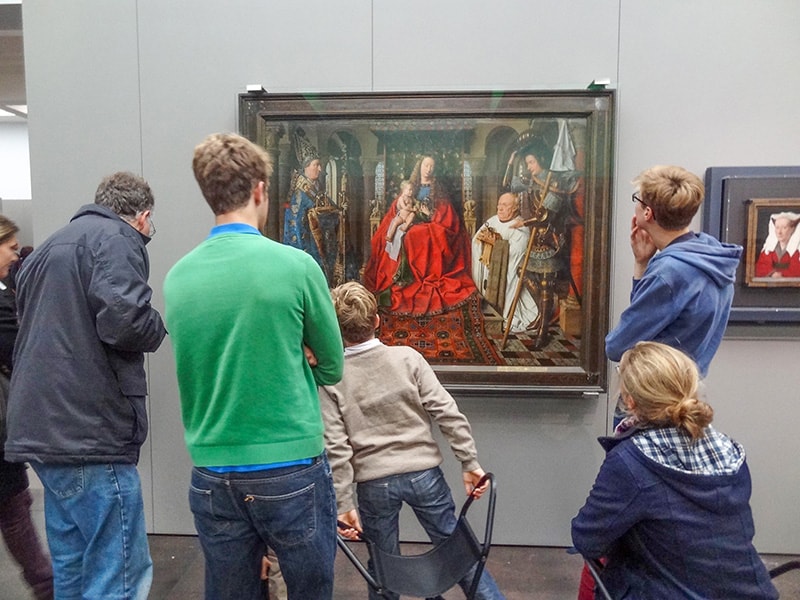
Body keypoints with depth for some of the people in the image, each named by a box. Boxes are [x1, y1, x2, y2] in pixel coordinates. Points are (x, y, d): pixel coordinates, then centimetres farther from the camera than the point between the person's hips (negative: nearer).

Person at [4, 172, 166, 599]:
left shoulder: (48, 247, 22)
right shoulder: (114, 238, -8)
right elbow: (123, 318, -23)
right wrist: (156, 328, -4)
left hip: (44, 430, 10)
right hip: (90, 433, -10)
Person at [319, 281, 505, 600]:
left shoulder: (330, 378, -8)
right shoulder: (407, 357, -7)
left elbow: (336, 447, -10)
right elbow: (447, 413, -9)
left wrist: (344, 503, -3)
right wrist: (470, 463, -2)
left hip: (374, 483, 0)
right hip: (424, 473, 1)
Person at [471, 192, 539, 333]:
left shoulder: (521, 228, -7)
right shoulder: (493, 220, 9)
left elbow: (514, 251, -21)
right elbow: (475, 240, 5)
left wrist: (494, 242, -21)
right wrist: (482, 236, -17)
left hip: (508, 271, -5)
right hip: (488, 268, 5)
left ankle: (514, 320, 2)